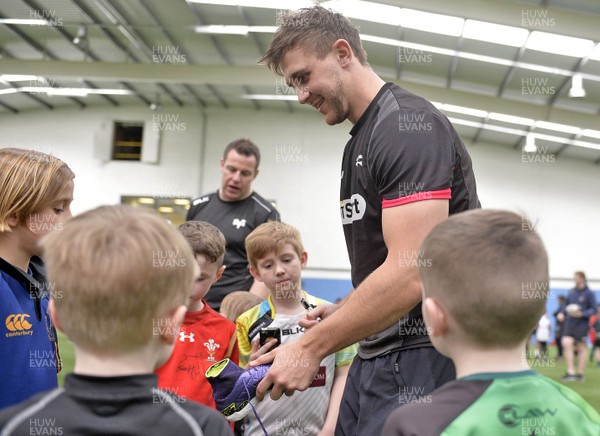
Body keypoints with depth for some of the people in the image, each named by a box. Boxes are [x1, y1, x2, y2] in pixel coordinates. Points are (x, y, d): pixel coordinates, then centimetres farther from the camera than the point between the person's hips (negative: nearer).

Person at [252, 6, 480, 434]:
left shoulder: (409, 124, -15)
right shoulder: (358, 145, 15)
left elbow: (411, 271, -24)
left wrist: (311, 347, -19)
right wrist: (341, 312, 5)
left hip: (423, 358, -9)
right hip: (376, 354, 9)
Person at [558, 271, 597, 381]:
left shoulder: (589, 293, -6)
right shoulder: (571, 292, 8)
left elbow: (593, 309, -6)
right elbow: (566, 305, 16)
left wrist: (582, 314, -20)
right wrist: (562, 313, -2)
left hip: (582, 324, -4)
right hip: (569, 323, 4)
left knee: (581, 348, 5)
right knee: (566, 343, -12)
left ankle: (581, 373, 16)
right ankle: (570, 372, -7)